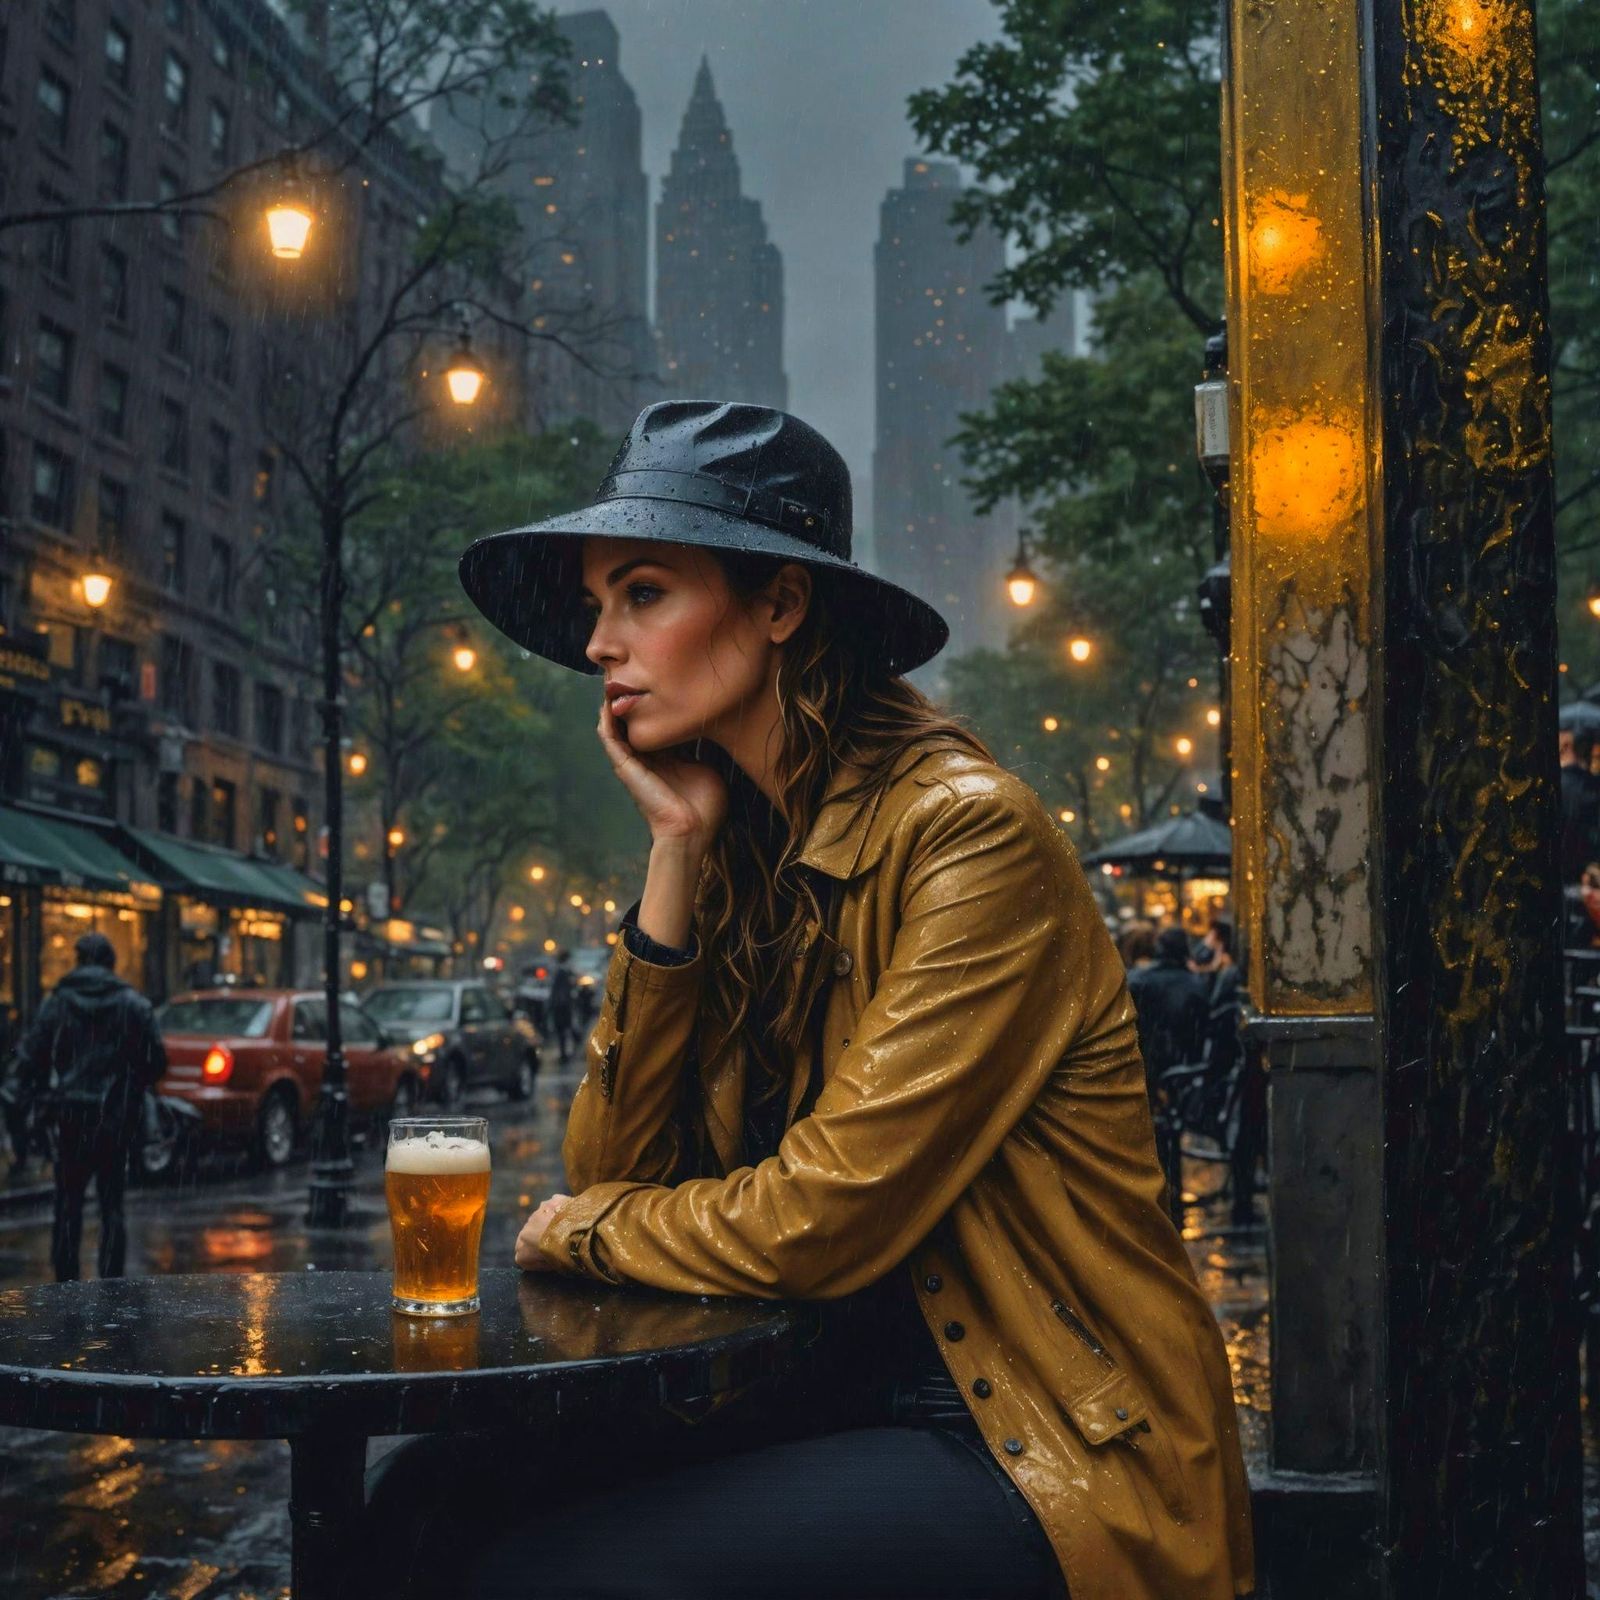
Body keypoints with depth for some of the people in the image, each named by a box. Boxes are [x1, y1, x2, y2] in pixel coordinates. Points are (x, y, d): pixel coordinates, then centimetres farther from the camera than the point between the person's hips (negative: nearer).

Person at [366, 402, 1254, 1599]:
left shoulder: (971, 834, -17)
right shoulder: (741, 856, 7)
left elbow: (823, 1221, -21)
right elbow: (614, 1172, 1)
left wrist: (584, 1231, -2)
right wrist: (677, 850, -5)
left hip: (1058, 1465, -7)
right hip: (843, 1394, 7)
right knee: (432, 1503, -9)